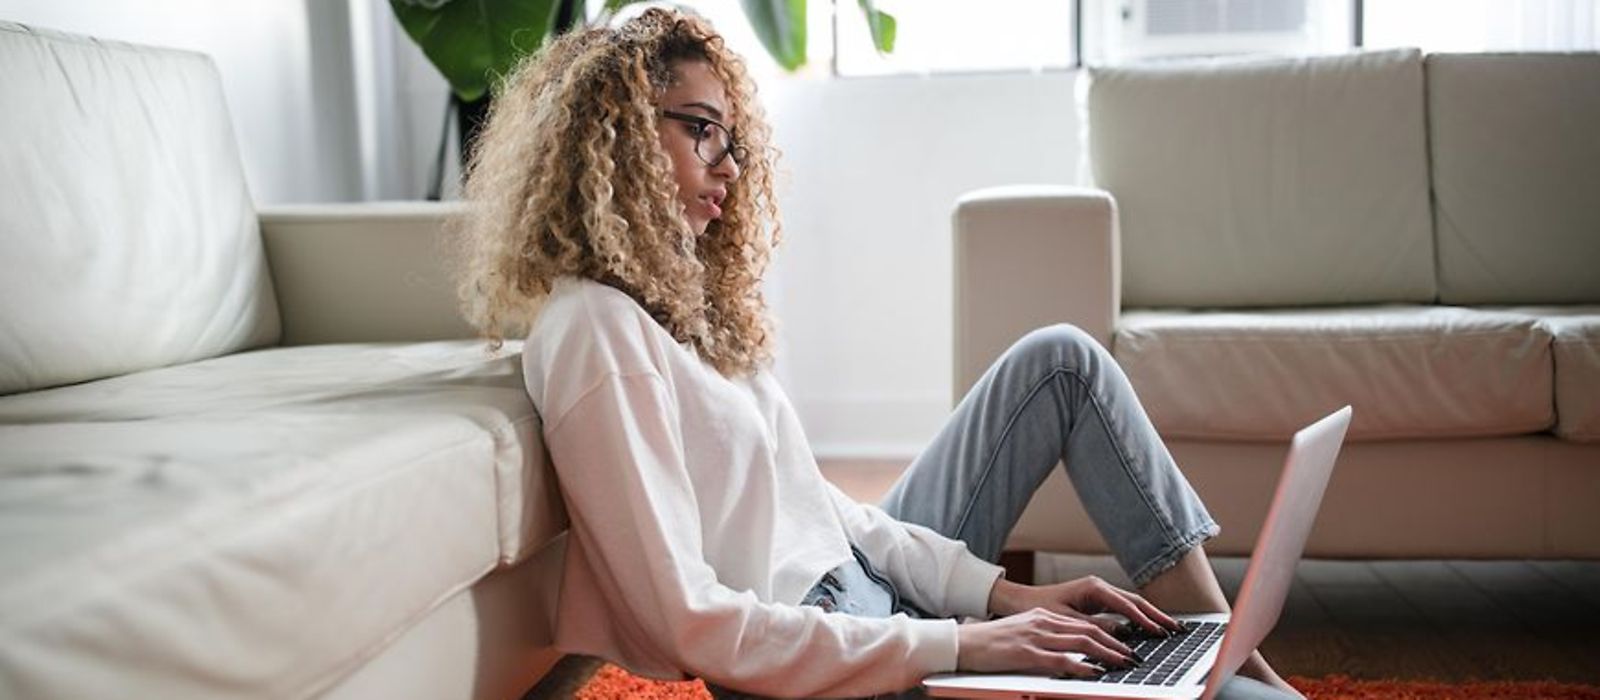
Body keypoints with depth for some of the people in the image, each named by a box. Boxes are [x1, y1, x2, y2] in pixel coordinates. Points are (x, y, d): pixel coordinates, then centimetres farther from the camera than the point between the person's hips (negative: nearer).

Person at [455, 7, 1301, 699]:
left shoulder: (677, 296, 10)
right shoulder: (595, 330, -19)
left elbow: (817, 505, 8)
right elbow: (692, 626, -24)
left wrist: (1003, 592, -2)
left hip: (867, 583, 10)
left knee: (1061, 359, 8)